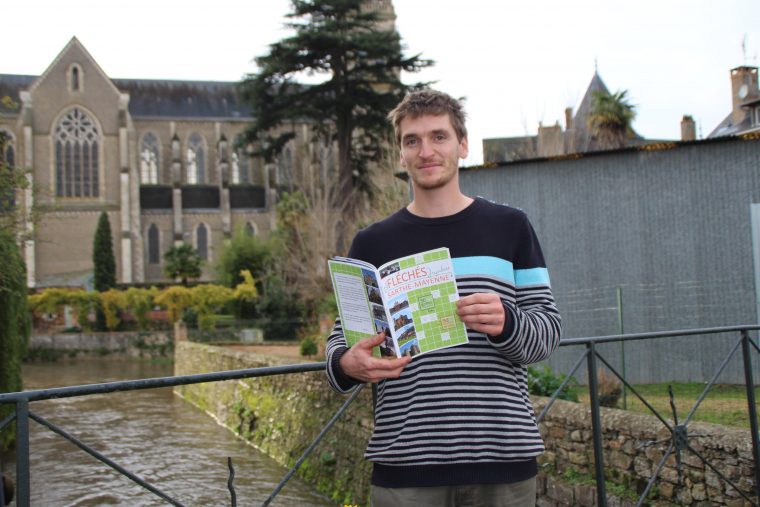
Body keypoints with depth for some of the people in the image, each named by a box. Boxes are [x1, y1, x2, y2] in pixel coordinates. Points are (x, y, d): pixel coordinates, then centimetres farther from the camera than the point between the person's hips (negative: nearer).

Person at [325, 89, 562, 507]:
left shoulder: (509, 228, 7)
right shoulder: (372, 243, 8)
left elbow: (548, 328, 5)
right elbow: (342, 335, 9)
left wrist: (506, 325, -17)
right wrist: (347, 365, -14)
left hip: (502, 456, 0)